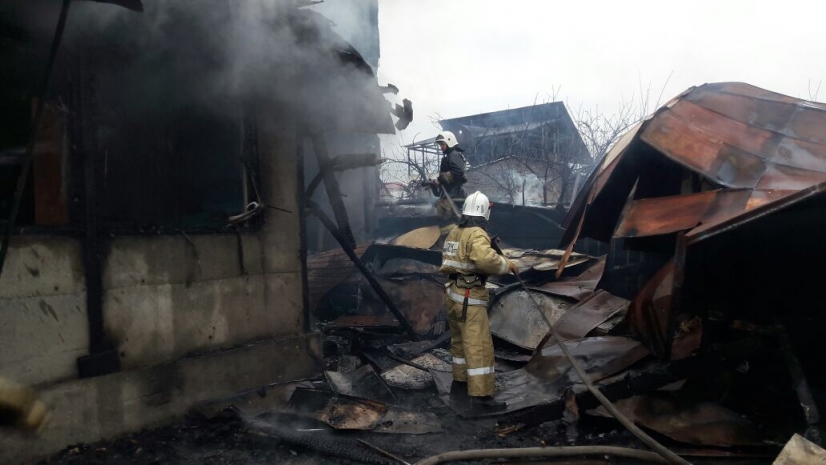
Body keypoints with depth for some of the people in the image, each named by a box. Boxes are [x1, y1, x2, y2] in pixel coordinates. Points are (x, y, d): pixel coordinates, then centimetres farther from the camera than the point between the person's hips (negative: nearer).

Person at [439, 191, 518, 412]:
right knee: (478, 345, -7)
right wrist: (507, 264, -19)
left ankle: (459, 383, 30)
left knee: (460, 341, 20)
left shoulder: (454, 232, 12)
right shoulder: (477, 234, -17)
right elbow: (486, 259, -33)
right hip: (469, 297, -9)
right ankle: (481, 396, -5)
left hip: (453, 293, 9)